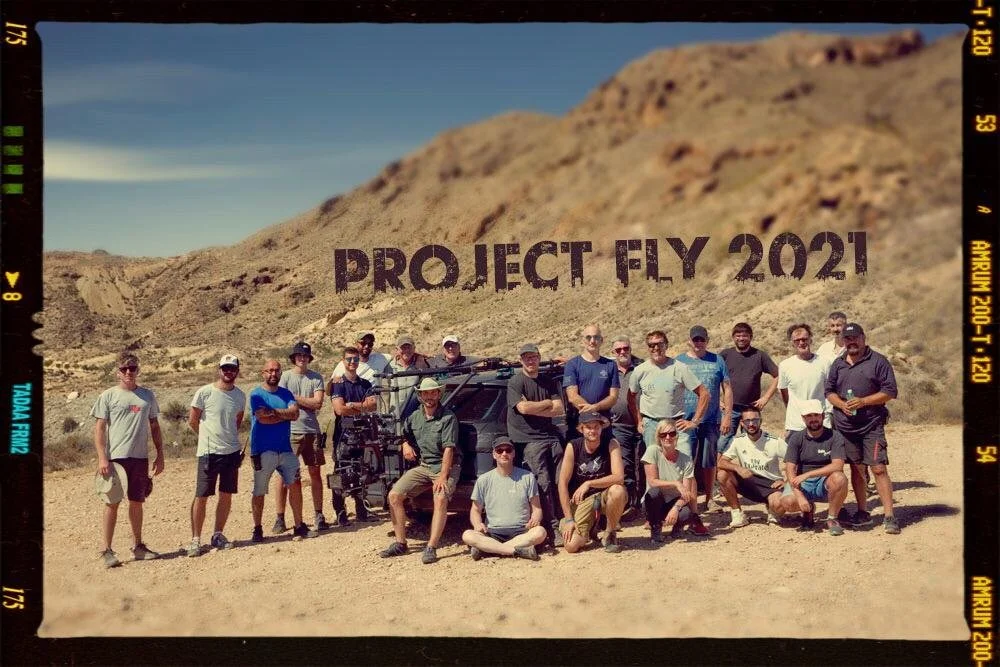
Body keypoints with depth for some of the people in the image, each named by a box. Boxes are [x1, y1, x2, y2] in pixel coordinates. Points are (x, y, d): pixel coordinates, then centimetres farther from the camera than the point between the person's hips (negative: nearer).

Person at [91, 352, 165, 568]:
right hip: (115, 457, -4)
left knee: (137, 502, 10)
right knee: (112, 503, -4)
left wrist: (160, 455, 12)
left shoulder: (147, 395, 12)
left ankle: (138, 546, 20)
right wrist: (102, 458, -12)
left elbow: (154, 426, 17)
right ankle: (107, 550, 0)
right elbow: (99, 428, -3)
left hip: (140, 457, 4)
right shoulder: (108, 396, 1)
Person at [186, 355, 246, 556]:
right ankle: (195, 539, 4)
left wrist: (230, 437, 13)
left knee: (226, 495, 9)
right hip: (208, 452, -4)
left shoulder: (240, 396, 6)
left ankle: (218, 535, 21)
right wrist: (210, 438, 9)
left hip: (232, 451, 5)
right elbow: (192, 421, 1)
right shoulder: (204, 393, -8)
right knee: (201, 496, -2)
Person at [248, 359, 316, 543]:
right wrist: (286, 415, -7)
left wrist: (274, 412, -15)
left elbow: (295, 413, -5)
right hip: (263, 450, -5)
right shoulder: (256, 394, -4)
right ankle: (257, 529, 15)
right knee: (259, 492, 2)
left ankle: (299, 526, 10)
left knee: (295, 485, 2)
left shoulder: (286, 393, 11)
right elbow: (263, 418, -18)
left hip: (285, 449, 5)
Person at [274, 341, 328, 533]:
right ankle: (280, 518, 5)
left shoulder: (316, 377, 7)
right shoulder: (285, 376, 3)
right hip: (290, 431, -2)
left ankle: (319, 515, 17)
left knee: (315, 472, 8)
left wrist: (294, 398, -6)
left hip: (312, 431, 2)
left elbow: (318, 403, -4)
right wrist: (307, 402, -10)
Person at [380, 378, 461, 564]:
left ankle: (431, 548, -30)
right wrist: (405, 445, 0)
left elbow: (449, 448, -19)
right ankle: (400, 543, 1)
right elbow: (405, 436, 25)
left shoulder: (448, 417, -11)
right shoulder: (414, 417, 7)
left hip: (446, 466, -6)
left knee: (440, 499, -31)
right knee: (394, 495, -7)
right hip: (423, 466, 6)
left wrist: (442, 477, -27)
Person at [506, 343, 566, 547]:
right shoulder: (515, 382, 1)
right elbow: (523, 408, -14)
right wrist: (547, 403, 0)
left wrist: (533, 408, -7)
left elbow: (558, 409, 5)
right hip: (529, 438, -5)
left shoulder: (548, 382, 17)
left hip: (551, 436, 5)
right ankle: (552, 529, -12)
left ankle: (564, 522, 3)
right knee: (544, 483, -13)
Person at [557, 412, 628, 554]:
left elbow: (619, 477, -25)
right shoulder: (573, 447, -11)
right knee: (571, 546, -18)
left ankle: (611, 534, -7)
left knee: (617, 491, -37)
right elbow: (563, 483, -11)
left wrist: (589, 483, -30)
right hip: (582, 500, 1)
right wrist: (569, 519, -15)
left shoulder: (611, 444, -13)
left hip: (605, 495, 0)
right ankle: (591, 527, 19)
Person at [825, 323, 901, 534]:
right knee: (856, 469, 10)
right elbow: (829, 391, 15)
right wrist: (842, 404, -6)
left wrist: (863, 401, -15)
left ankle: (889, 516, -8)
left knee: (878, 468, -11)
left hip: (872, 425, -4)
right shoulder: (838, 364, 12)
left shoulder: (878, 361, -2)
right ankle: (862, 513, 20)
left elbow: (890, 391, -6)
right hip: (846, 426, 5)